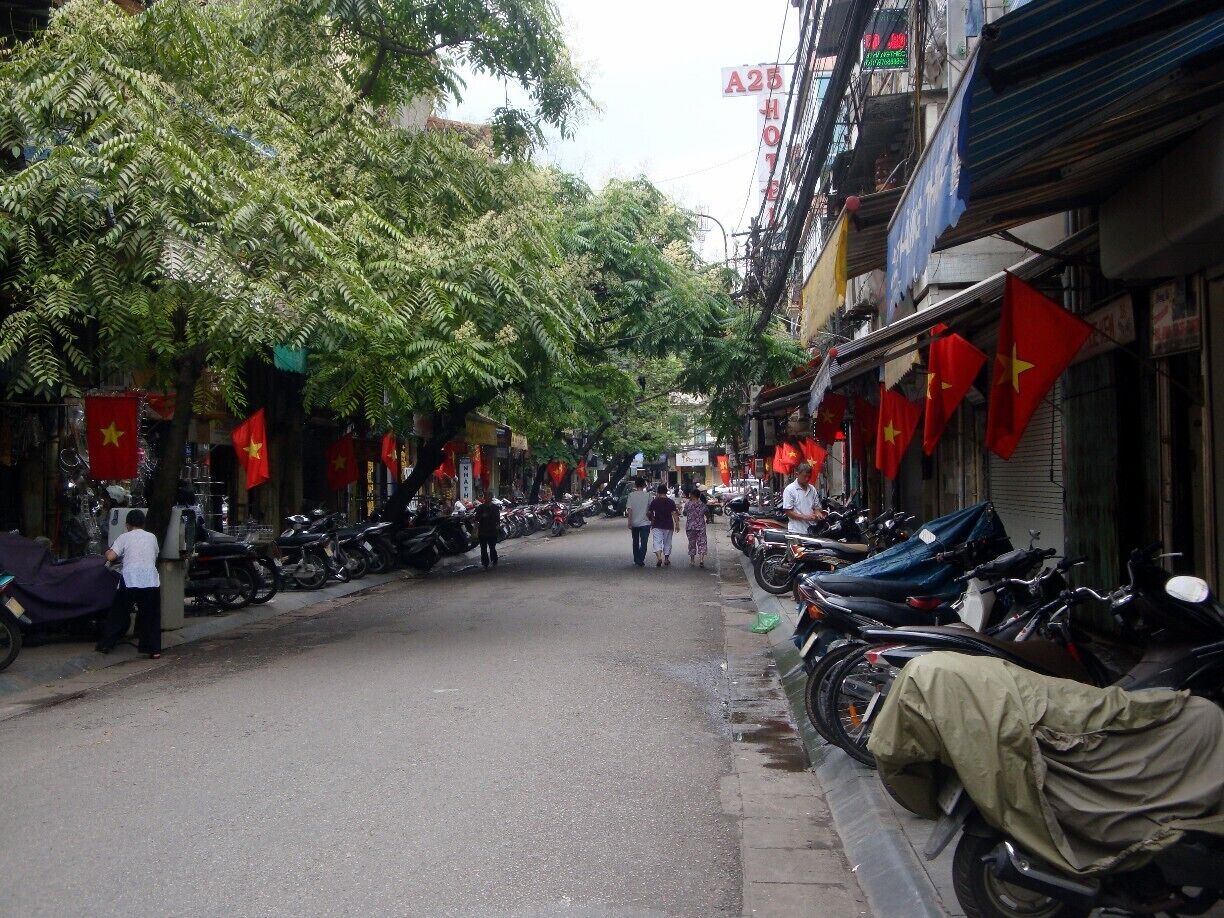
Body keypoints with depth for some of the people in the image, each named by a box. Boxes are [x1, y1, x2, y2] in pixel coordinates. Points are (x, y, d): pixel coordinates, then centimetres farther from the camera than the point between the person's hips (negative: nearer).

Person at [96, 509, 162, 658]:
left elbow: (111, 557, -4)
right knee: (151, 616, 9)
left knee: (119, 614, 12)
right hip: (151, 581, 2)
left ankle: (105, 645, 18)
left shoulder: (125, 537, 5)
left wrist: (107, 552, 17)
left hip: (130, 581, -1)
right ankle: (154, 649, 6)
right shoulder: (152, 537, 14)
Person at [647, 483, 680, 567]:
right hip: (668, 525, 1)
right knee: (667, 542, 14)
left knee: (657, 542, -5)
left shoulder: (654, 501, -2)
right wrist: (677, 524, -8)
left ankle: (659, 557, -25)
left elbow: (648, 513, 3)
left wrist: (651, 519, 22)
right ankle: (666, 559, 21)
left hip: (657, 525, -1)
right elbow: (674, 513, -9)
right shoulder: (671, 502, -2)